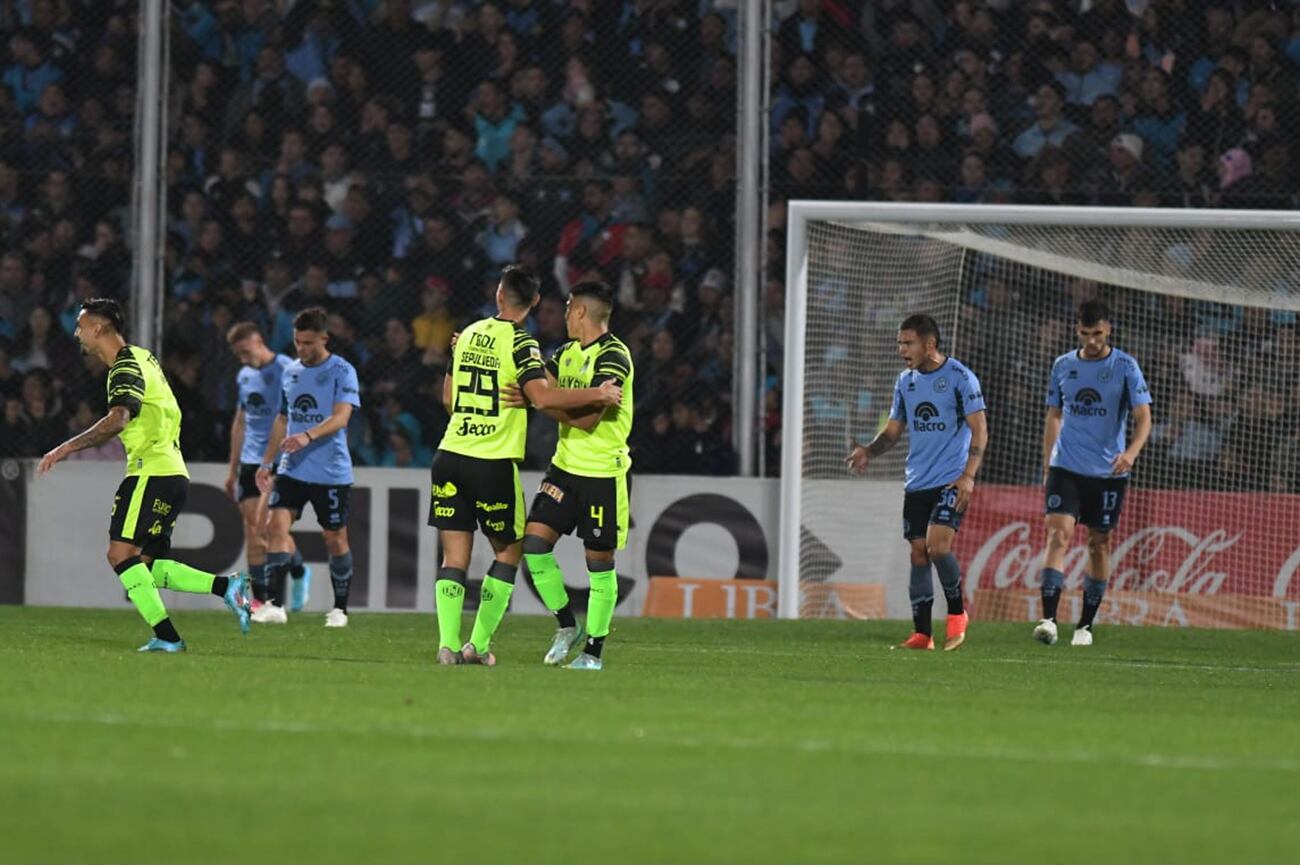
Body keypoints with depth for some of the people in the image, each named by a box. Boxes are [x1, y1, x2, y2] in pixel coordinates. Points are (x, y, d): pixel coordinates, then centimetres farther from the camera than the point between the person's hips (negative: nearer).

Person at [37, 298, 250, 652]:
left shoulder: (127, 368, -13)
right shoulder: (141, 357, 18)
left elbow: (116, 421, -29)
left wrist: (65, 449, -29)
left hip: (152, 473, -10)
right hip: (171, 473, 10)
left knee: (122, 554, -15)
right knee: (148, 565, 9)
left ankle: (166, 636, -20)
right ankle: (226, 587, 2)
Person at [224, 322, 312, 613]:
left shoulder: (286, 369, -8)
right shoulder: (244, 376, 15)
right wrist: (233, 469, 21)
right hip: (250, 460, 7)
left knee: (266, 525, -15)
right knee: (251, 527, 2)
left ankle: (299, 572, 5)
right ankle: (260, 597, 7)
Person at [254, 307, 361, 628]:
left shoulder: (342, 371, -7)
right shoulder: (291, 371, 12)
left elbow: (341, 417, -19)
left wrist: (308, 436, -35)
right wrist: (266, 462, 18)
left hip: (331, 472, -5)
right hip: (292, 469, 5)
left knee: (335, 539, 5)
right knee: (276, 526, -13)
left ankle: (339, 609, 19)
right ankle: (274, 604, -17)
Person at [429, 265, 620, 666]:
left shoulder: (468, 335, 10)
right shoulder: (520, 343, -9)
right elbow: (542, 395, -22)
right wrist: (597, 394, -13)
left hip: (451, 453, 5)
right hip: (494, 463, -5)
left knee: (454, 557, 5)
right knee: (509, 551, 11)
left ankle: (448, 644, -5)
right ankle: (479, 643, 6)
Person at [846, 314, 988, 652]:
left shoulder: (959, 377, -7)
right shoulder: (906, 381, 12)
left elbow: (979, 429, -8)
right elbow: (893, 430, 18)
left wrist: (968, 475, -18)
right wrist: (869, 451, -3)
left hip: (951, 481, -6)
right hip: (917, 482, 6)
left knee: (937, 545, -19)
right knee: (918, 554, 2)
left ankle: (957, 613, 2)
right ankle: (921, 634, 6)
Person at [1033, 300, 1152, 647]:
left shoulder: (1125, 367, -4)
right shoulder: (1063, 366, 6)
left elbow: (1143, 417, -8)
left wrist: (1131, 452, -26)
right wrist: (1047, 468, 13)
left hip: (1107, 472, -1)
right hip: (1066, 467, 1)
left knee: (1099, 543, 6)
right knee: (1059, 533, -14)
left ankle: (1085, 625, 17)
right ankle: (1048, 620, -22)